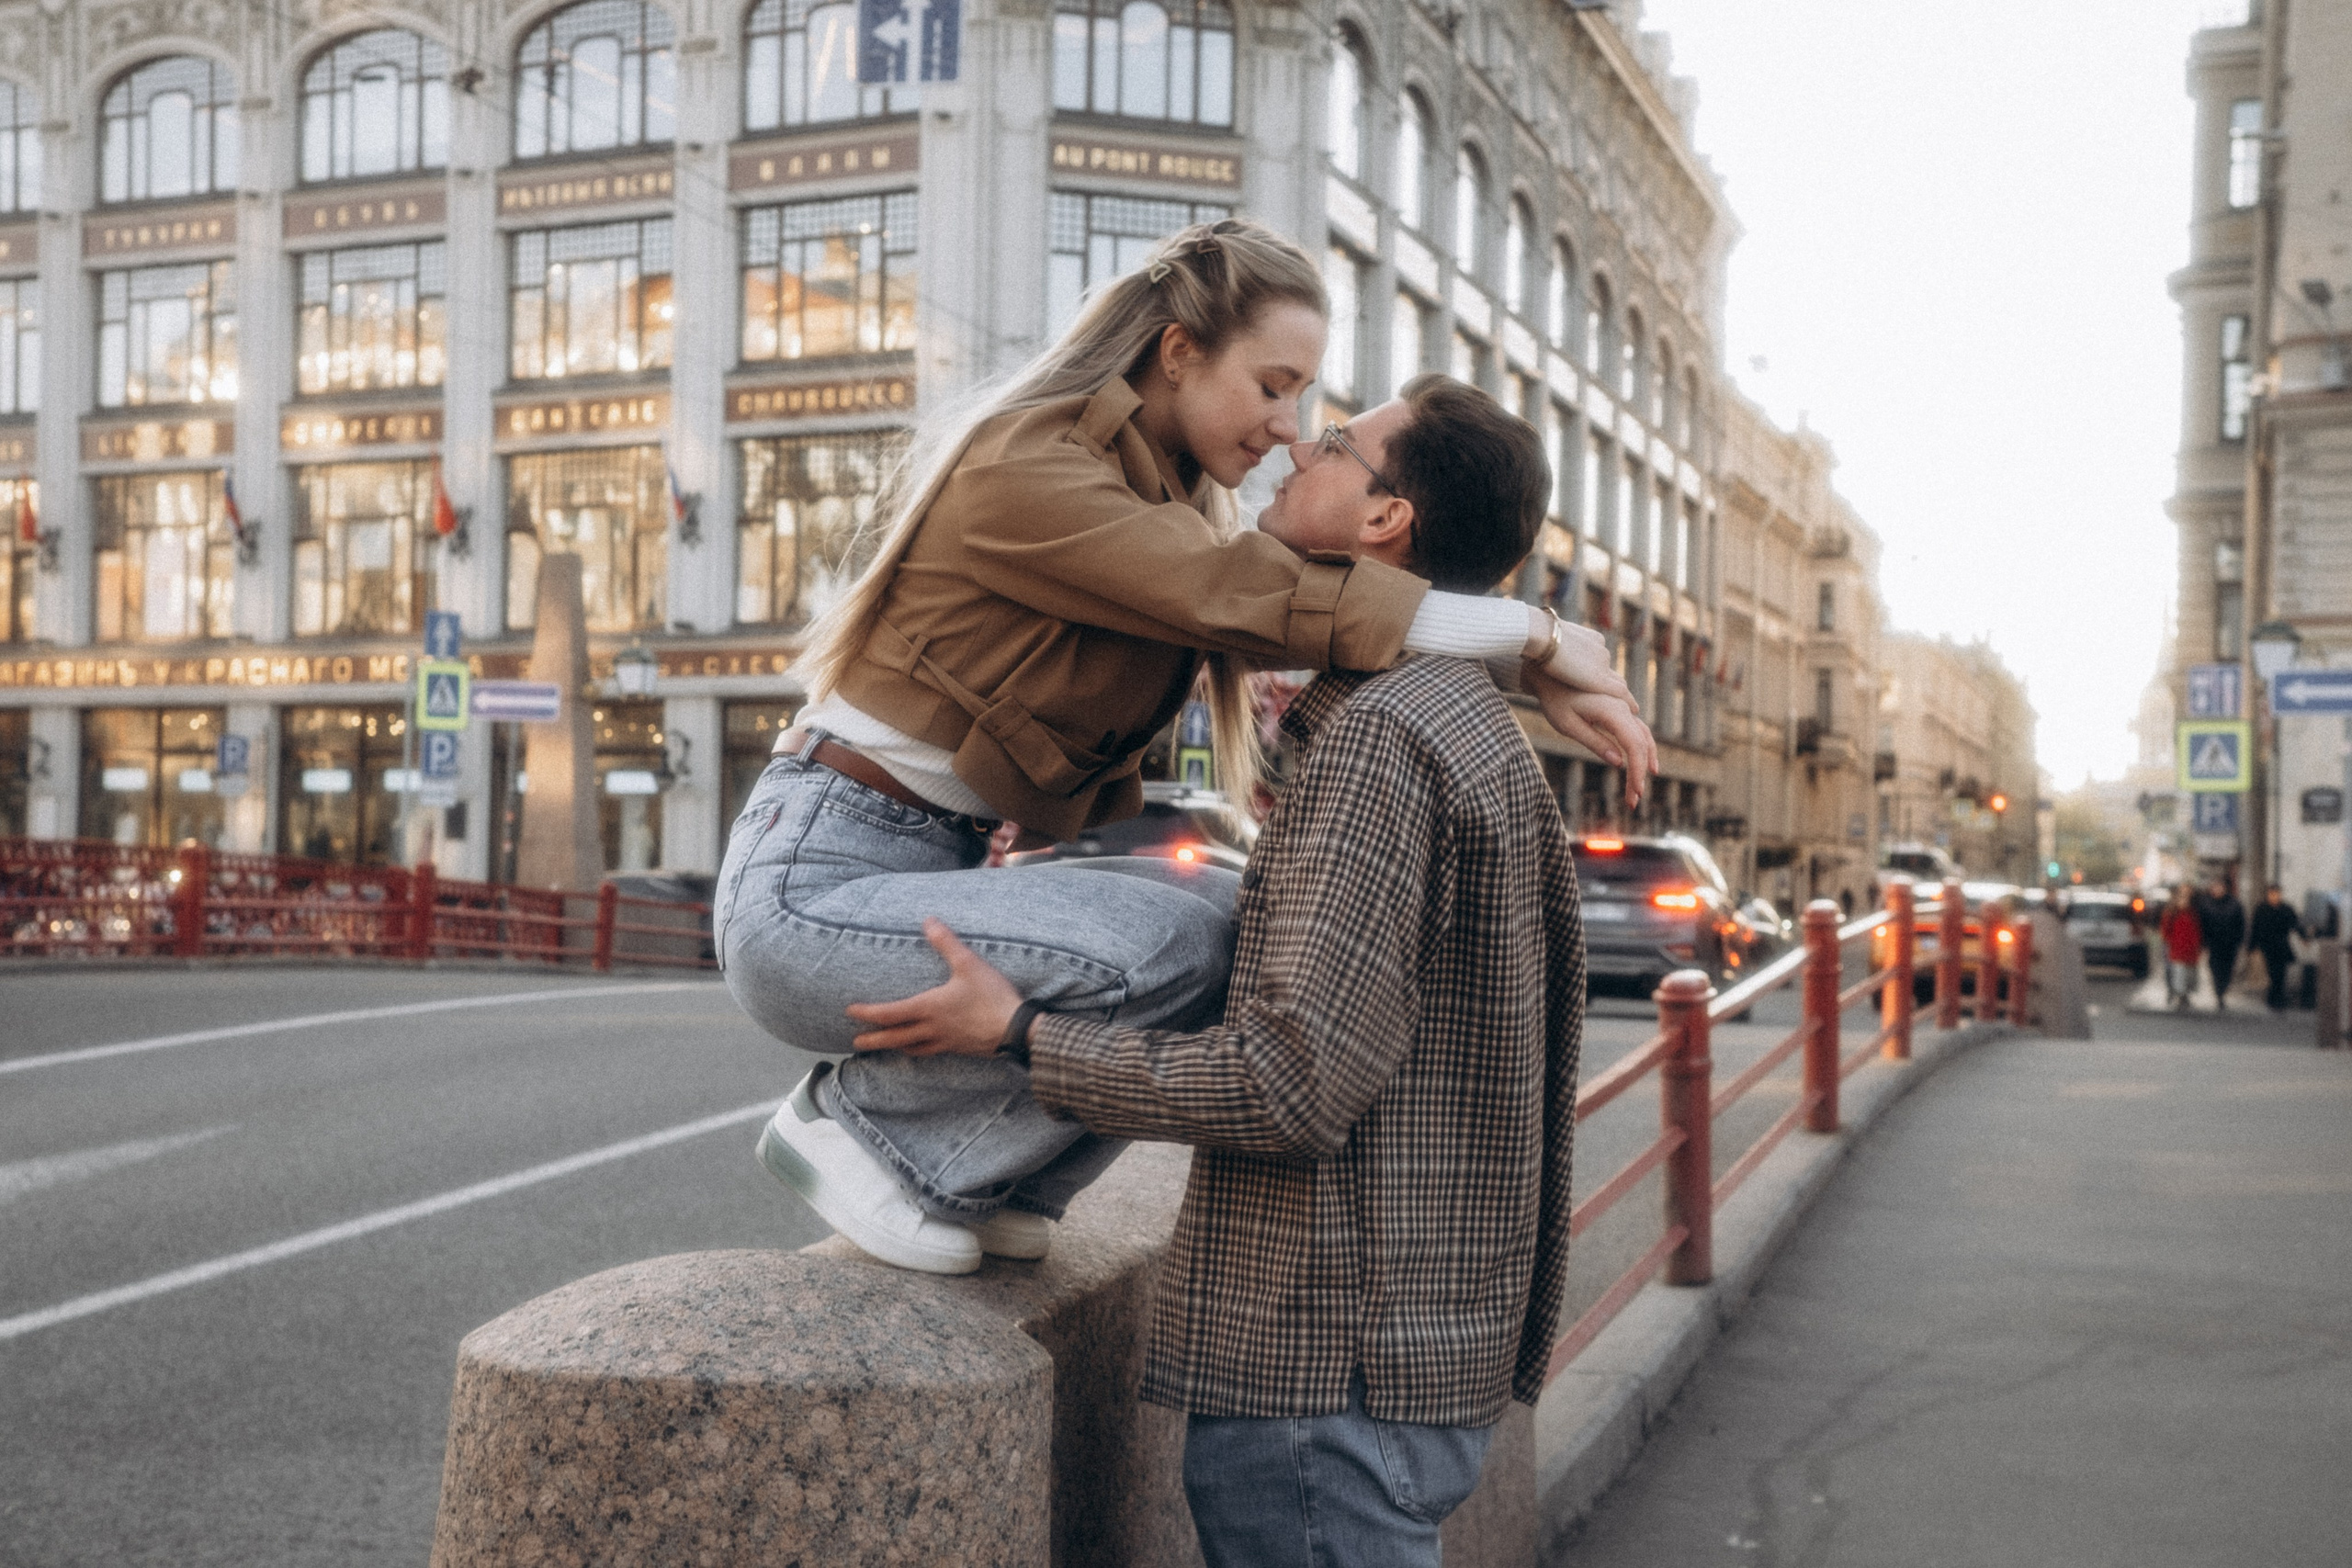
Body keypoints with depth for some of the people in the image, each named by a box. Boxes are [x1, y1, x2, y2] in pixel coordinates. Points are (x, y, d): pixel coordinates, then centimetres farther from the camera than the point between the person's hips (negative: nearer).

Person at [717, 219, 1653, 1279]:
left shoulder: (1169, 503, 11)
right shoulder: (1026, 468, -18)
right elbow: (1248, 598, -26)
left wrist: (1546, 683, -11)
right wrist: (1533, 636, -20)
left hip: (934, 871, 9)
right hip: (813, 886, -9)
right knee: (1174, 947, -25)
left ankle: (981, 1179, 4)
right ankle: (857, 1122, -6)